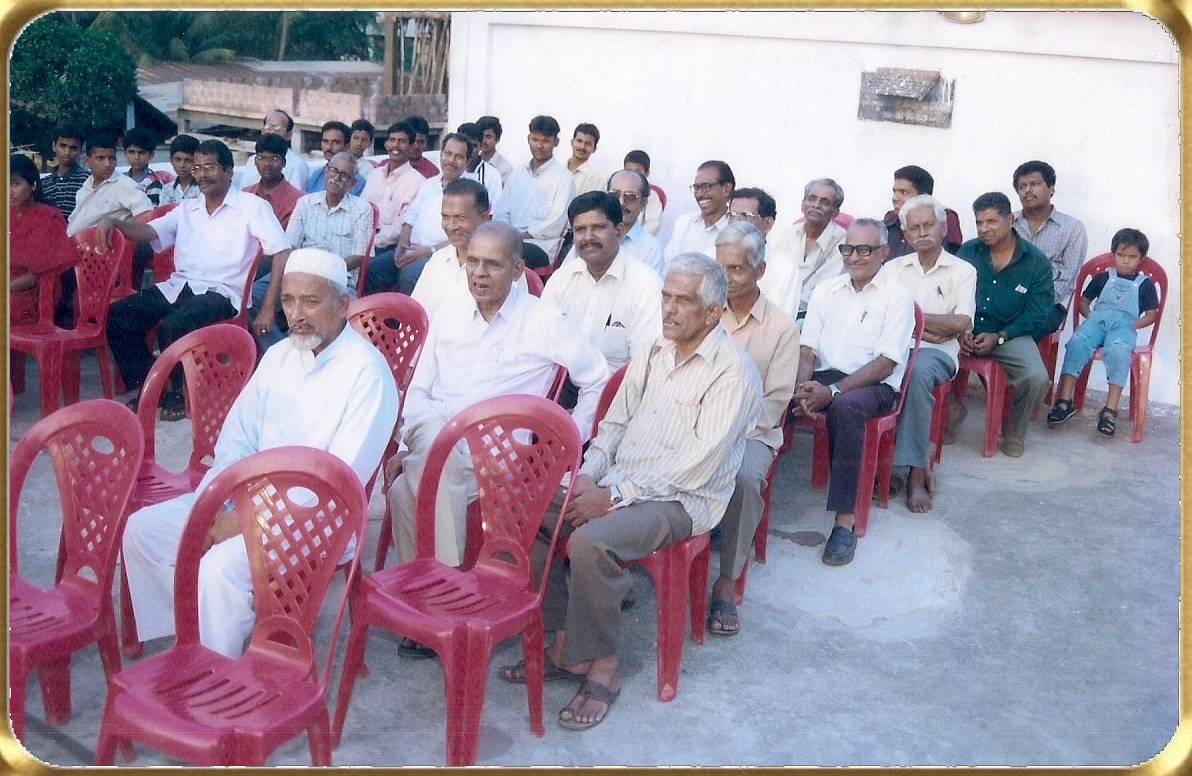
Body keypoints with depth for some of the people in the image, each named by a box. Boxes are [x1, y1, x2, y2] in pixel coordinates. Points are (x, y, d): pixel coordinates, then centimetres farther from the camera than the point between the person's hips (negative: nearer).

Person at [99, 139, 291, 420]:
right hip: (178, 287, 6)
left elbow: (282, 254, -8)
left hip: (221, 292, -6)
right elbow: (150, 232, 8)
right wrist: (114, 222, -14)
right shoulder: (187, 209, 20)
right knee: (118, 316, -10)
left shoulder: (252, 206, 1)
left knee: (172, 326, -32)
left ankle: (181, 392, -7)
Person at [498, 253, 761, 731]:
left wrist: (614, 496, -19)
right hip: (617, 485, 8)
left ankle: (601, 664, -11)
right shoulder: (654, 354, 12)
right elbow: (615, 423, 16)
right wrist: (588, 475, -3)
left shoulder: (733, 373, -11)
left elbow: (696, 465, -19)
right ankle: (565, 641, -1)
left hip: (680, 501, -7)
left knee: (589, 541, -33)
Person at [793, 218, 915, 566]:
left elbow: (886, 364, -9)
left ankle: (845, 520, -34)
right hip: (824, 378, 4)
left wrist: (832, 391, -20)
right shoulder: (825, 290, 14)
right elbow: (807, 348, 9)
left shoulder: (897, 296, -1)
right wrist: (803, 387, -13)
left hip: (873, 385, -4)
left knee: (845, 407, -38)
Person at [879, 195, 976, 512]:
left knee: (917, 373, -38)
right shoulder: (893, 267, 16)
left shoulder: (962, 270, 8)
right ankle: (921, 459, -22)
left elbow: (961, 323, -6)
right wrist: (924, 328, -8)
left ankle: (915, 468, -29)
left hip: (937, 351, -2)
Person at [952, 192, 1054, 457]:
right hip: (967, 333, 2)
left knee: (1037, 378, -29)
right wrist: (961, 331, -14)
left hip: (1010, 335, -1)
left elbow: (1036, 315, -3)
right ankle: (952, 409, 4)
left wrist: (999, 337, -15)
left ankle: (1014, 430, 5)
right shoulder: (967, 252, 5)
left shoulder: (1036, 262, -1)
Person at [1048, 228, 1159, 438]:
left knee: (1118, 350, -37)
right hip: (1098, 319, 2)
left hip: (1124, 326, -2)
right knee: (1077, 343, -31)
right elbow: (1084, 300, 22)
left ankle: (1110, 410, -40)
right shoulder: (1103, 277, 18)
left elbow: (1151, 315, 12)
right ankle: (1064, 401, -35)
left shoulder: (1145, 284, 14)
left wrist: (1134, 325, -5)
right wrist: (1090, 317, 3)